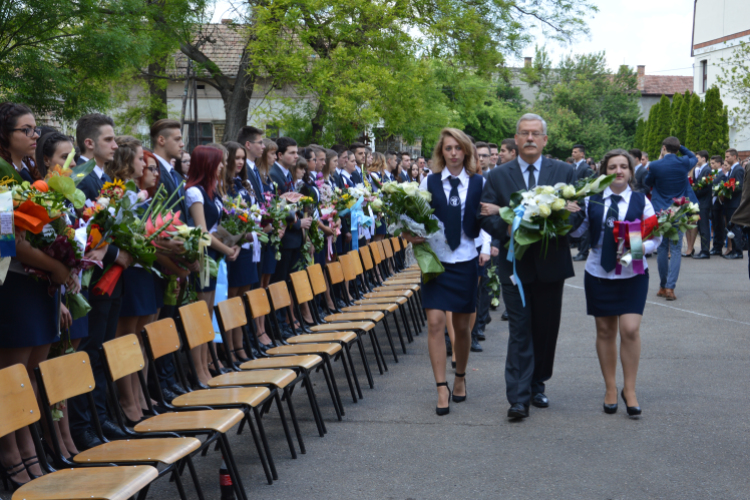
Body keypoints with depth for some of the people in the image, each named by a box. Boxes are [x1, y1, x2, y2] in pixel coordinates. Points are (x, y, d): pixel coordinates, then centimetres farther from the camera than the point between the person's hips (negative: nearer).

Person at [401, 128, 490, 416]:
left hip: (466, 262, 1)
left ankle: (460, 378, 31)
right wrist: (412, 235, -12)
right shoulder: (429, 182, 4)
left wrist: (486, 250, -6)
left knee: (462, 327, 9)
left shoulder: (478, 183, 4)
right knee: (435, 323, -9)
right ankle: (442, 389, -4)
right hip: (436, 262, 0)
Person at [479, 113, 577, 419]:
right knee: (519, 331, -2)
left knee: (546, 329, 10)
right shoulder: (498, 176, 4)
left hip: (551, 264, 1)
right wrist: (509, 228, -22)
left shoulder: (564, 172, 5)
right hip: (515, 264, -1)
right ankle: (519, 398, -1)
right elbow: (487, 219, -3)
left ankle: (537, 386, 26)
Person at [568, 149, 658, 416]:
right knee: (605, 331, 8)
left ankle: (630, 389, 5)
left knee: (630, 329, -9)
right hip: (599, 273, 2)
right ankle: (610, 389, 21)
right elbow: (577, 231, 3)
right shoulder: (592, 199, 1)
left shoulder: (641, 201, -2)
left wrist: (640, 248, -21)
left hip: (632, 274, -2)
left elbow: (656, 237, -1)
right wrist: (573, 215, -17)